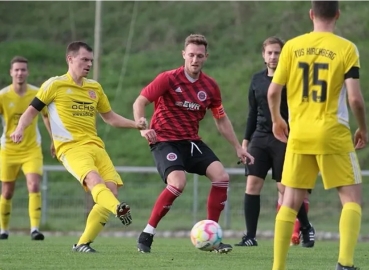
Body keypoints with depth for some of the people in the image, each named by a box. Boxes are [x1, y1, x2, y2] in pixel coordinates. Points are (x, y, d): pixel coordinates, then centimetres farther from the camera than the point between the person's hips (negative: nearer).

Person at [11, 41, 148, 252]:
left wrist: (135, 124, 14)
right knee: (94, 179, -32)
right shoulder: (55, 85, 2)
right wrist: (20, 129, -14)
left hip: (95, 146, 6)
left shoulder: (95, 88, 19)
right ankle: (119, 209, -61)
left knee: (111, 190, -10)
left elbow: (110, 117, 29)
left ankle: (84, 243, -3)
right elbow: (32, 110, 6)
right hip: (71, 147, -6)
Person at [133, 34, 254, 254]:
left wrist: (238, 148, 14)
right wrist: (143, 128, -27)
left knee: (221, 176, -12)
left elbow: (221, 120, 15)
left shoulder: (210, 86, 4)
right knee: (178, 182, -29)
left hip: (192, 141, 5)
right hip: (165, 140, -5)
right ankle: (147, 234, -16)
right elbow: (139, 102, -10)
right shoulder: (168, 79, -11)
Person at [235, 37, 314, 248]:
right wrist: (246, 139, 16)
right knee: (252, 184, -6)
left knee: (285, 187, -3)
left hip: (283, 139, -4)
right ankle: (250, 236, -3)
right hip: (260, 138, 5)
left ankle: (306, 228, 20)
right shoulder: (257, 80, 10)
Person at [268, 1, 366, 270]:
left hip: (299, 134, 3)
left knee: (291, 201, 10)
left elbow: (273, 91, 3)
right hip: (333, 135, -3)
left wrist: (277, 120, 22)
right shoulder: (346, 49, -6)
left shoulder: (292, 47, 2)